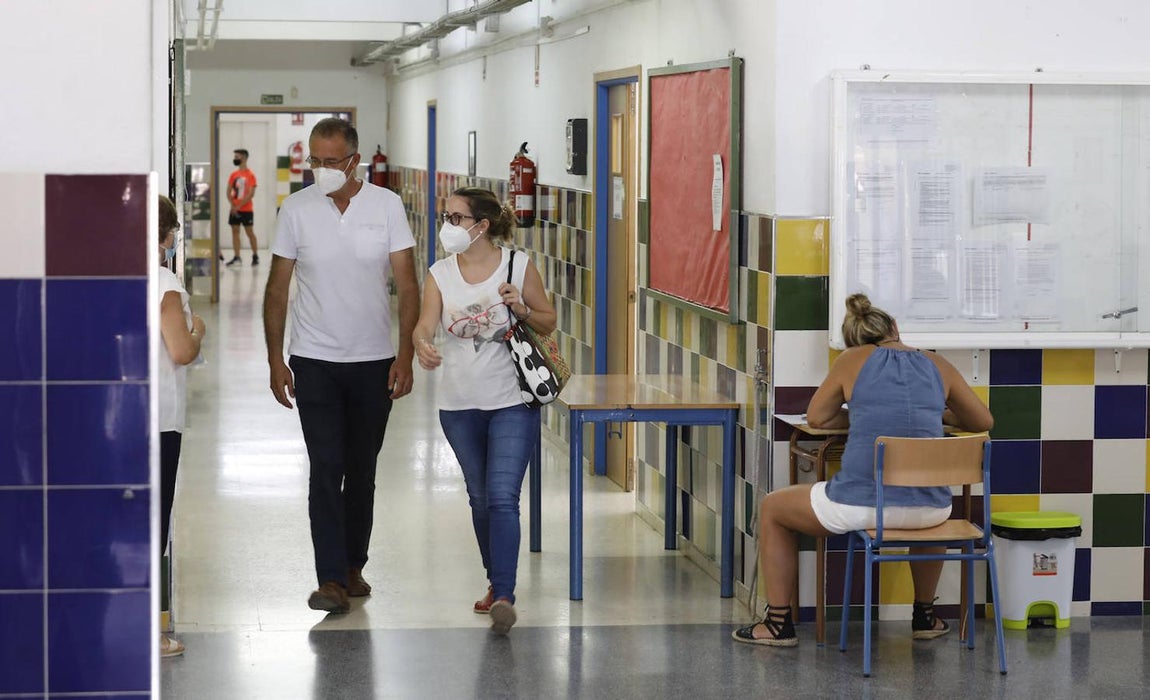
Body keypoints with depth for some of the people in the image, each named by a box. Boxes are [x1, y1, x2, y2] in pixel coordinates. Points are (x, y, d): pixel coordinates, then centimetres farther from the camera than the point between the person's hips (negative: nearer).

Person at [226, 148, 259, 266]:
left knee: (249, 232, 1)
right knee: (235, 231, 1)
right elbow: (229, 192, 9)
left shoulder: (250, 175, -7)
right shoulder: (233, 175, 9)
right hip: (234, 209, 5)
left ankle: (255, 256, 11)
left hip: (246, 209, -5)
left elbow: (251, 194, -14)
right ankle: (236, 257, 2)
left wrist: (239, 206, -18)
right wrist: (233, 206, -7)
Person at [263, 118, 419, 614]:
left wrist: (405, 355, -9)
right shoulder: (296, 209, -2)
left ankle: (353, 566, 25)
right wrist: (275, 360, -1)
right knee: (326, 469, -9)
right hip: (315, 362, -1)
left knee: (362, 471, 11)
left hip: (374, 361, 1)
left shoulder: (386, 206, -3)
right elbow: (277, 288, 3)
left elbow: (407, 285, -2)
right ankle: (331, 579, -10)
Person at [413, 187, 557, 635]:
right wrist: (423, 345, -33)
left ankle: (504, 596, -20)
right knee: (480, 498, 15)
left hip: (512, 402, -4)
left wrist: (521, 309, -16)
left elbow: (548, 322, 4)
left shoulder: (518, 266, -5)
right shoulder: (440, 274, 2)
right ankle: (496, 582, 32)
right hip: (460, 404, 4)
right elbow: (425, 324, -10)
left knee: (502, 498, -15)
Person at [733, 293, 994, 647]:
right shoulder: (938, 366, 13)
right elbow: (983, 421, 24)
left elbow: (816, 418, 17)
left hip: (861, 505, -3)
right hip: (928, 512, 3)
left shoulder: (853, 360, 6)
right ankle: (925, 615, 46)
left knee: (771, 508, 25)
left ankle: (779, 623, 25)